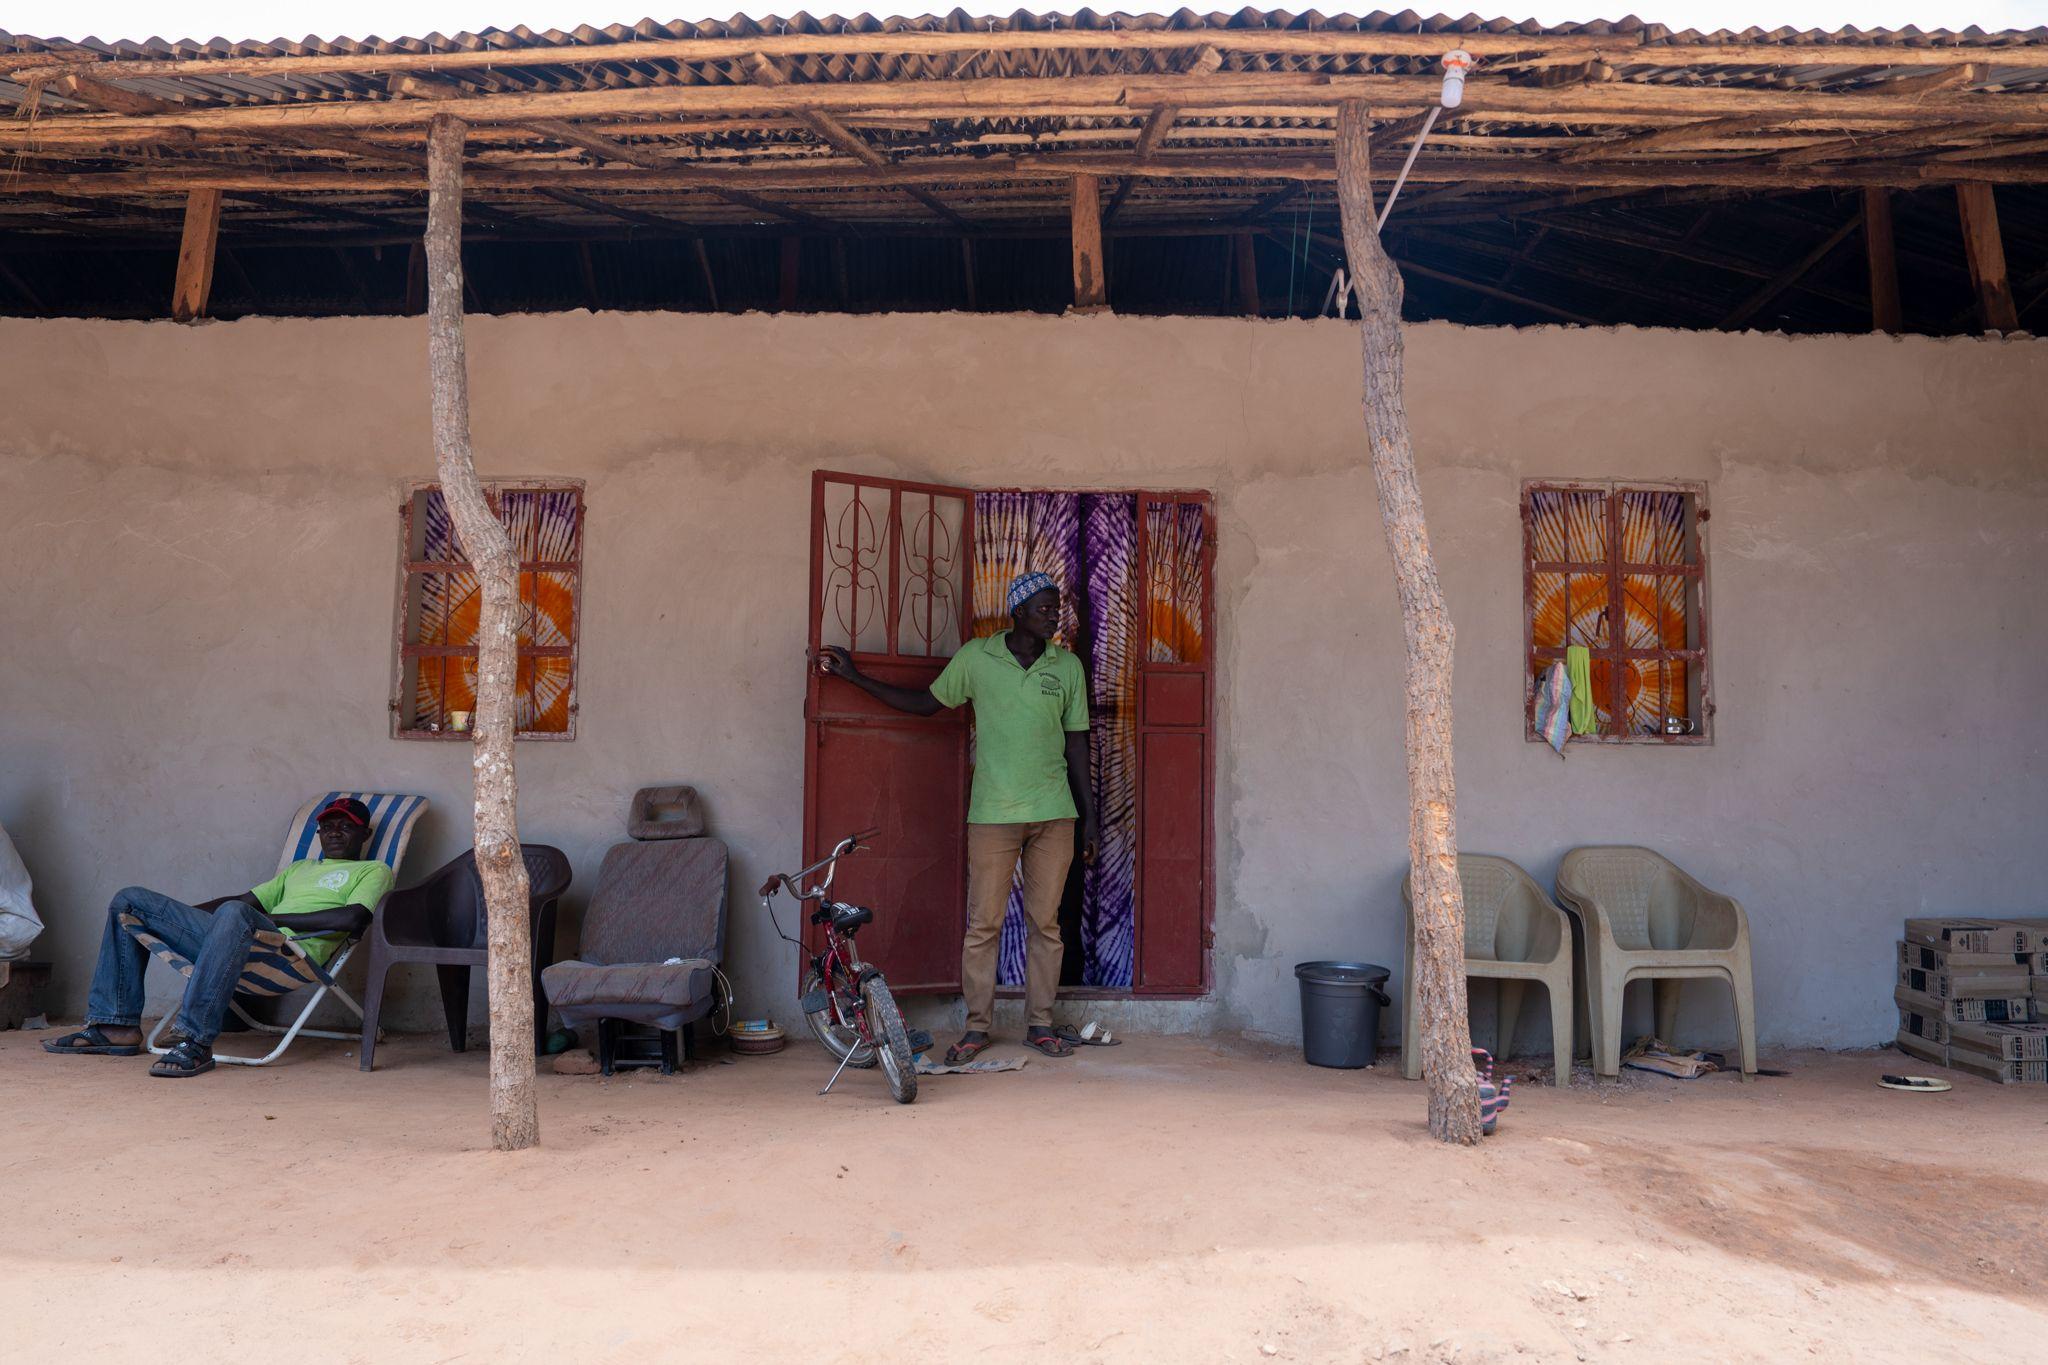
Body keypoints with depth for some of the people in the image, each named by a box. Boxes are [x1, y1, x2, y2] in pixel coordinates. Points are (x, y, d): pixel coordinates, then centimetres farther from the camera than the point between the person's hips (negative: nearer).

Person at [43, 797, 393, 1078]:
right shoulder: (299, 869, 37)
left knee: (234, 913, -40)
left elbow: (353, 917, -7)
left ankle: (197, 1042, -40)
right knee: (131, 900, 10)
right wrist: (181, 914, 15)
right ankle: (117, 1025, 0)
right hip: (237, 938, 8)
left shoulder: (372, 870, 13)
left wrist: (276, 918, -7)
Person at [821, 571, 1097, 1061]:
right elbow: (925, 702, 13)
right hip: (993, 814, -1)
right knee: (983, 924, 2)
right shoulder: (976, 657, 1)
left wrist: (1088, 817, 8)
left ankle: (1039, 1024, 19)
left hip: (1054, 815, 2)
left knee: (1045, 923, 7)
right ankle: (977, 1026, 15)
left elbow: (1076, 745, 9)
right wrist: (854, 676, 11)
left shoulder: (1068, 666, 5)